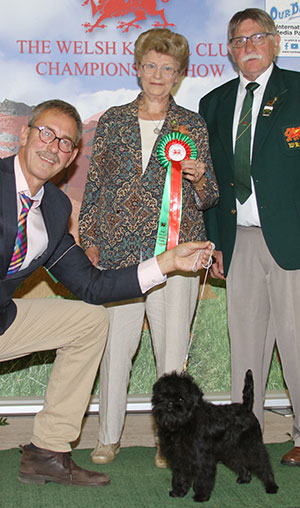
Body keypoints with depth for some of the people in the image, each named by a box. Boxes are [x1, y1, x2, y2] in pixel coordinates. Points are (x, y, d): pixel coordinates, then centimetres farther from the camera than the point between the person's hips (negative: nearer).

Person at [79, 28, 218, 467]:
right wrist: (89, 238, 7)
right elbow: (94, 184, 13)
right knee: (114, 344, 3)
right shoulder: (113, 121, 11)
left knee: (172, 349, 1)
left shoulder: (192, 126, 8)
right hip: (117, 251, 1)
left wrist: (198, 179, -12)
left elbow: (209, 198, 10)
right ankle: (109, 437, 19)